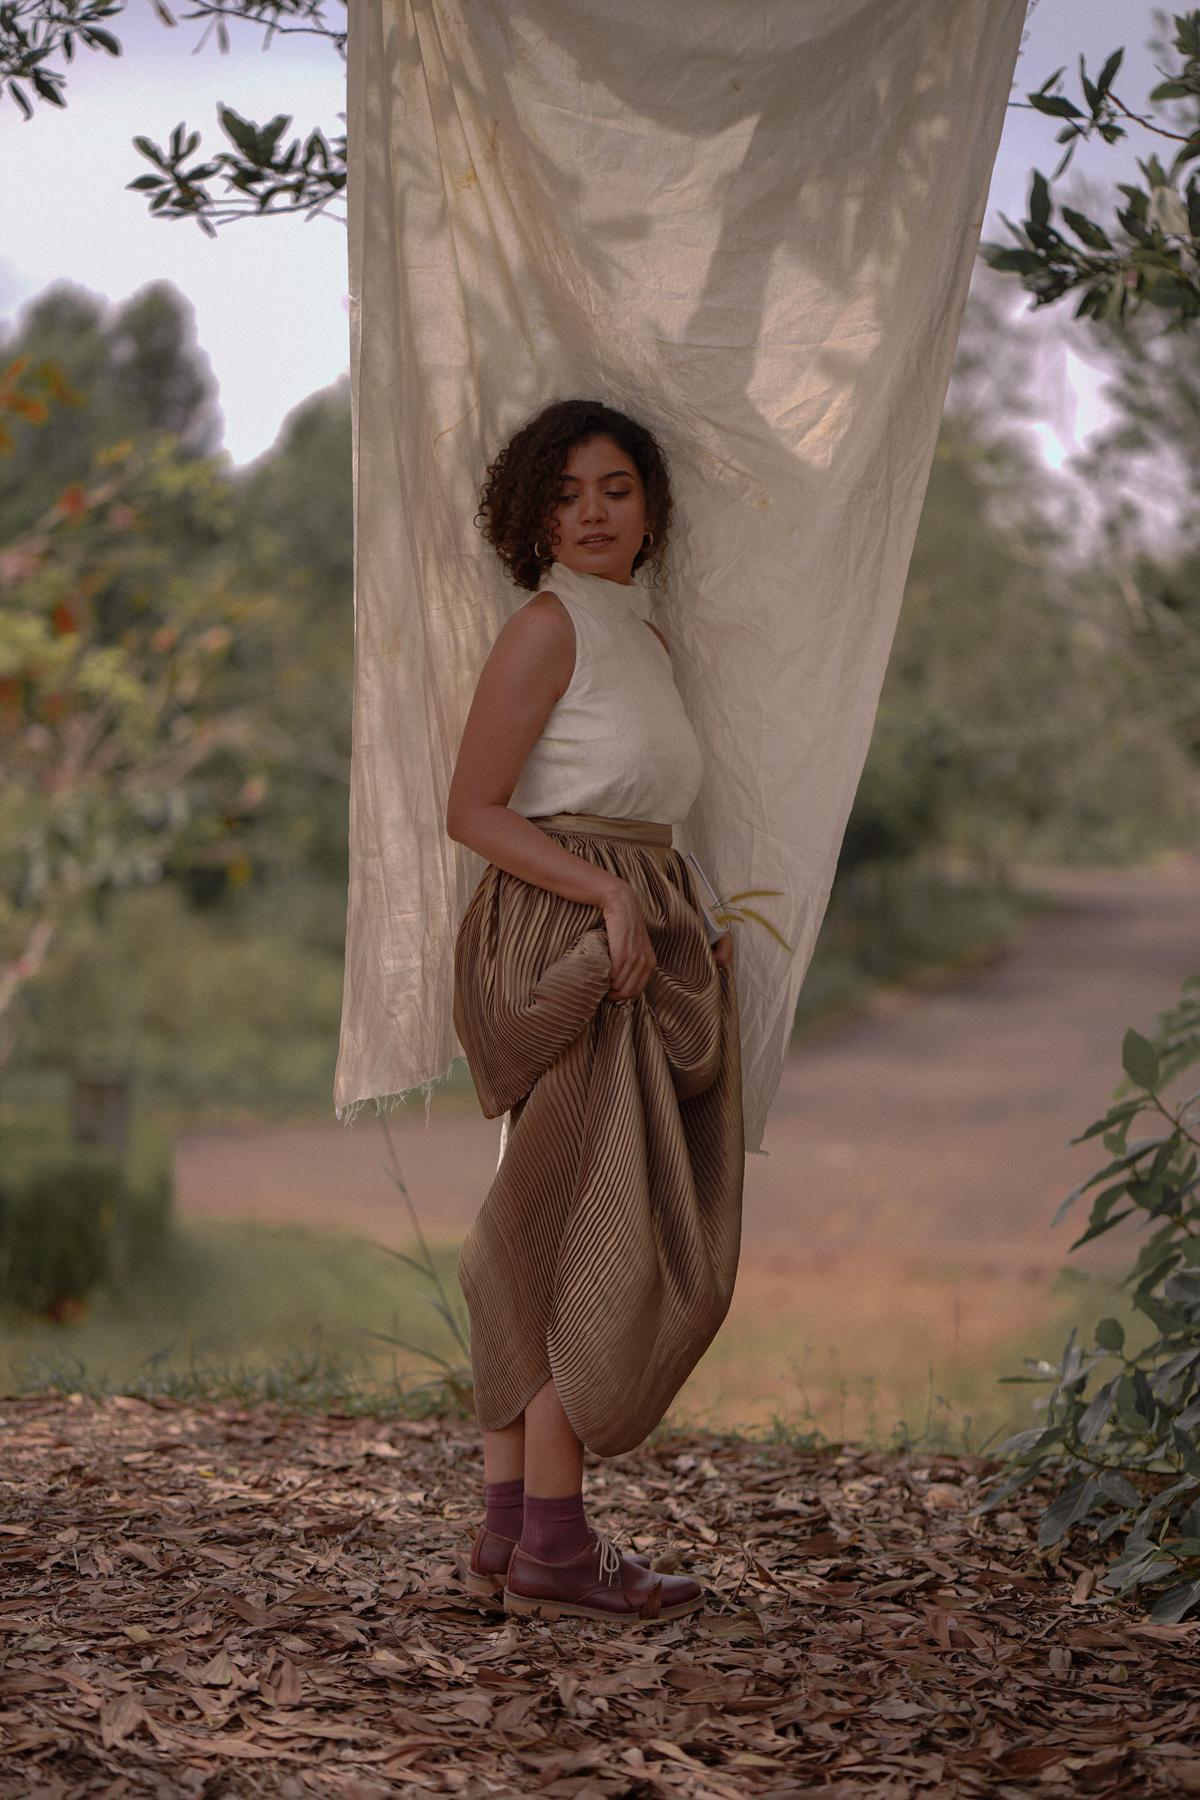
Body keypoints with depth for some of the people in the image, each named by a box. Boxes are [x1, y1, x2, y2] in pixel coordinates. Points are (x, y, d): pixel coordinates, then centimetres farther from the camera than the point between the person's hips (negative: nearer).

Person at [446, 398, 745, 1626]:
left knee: (547, 1247, 8)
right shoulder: (546, 628, -8)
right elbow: (473, 812, -12)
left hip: (638, 947, 8)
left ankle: (507, 1529, 12)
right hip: (563, 943, -8)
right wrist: (608, 894, -20)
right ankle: (553, 1548, -4)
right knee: (606, 1238, -9)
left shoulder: (646, 638, 18)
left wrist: (693, 927, 9)